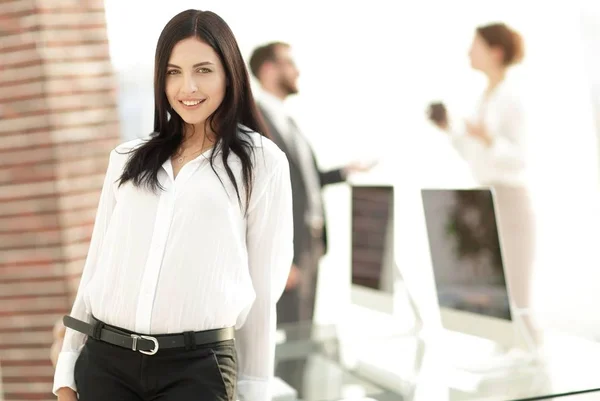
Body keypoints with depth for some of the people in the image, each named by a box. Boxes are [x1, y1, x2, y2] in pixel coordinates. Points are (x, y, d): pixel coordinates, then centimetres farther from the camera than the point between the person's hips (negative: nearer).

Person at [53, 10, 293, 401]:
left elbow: (263, 284, 1)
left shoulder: (261, 161, 0)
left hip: (197, 367, -3)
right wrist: (68, 368, 12)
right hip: (105, 361, 3)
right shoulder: (128, 158, 11)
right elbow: (97, 265, 12)